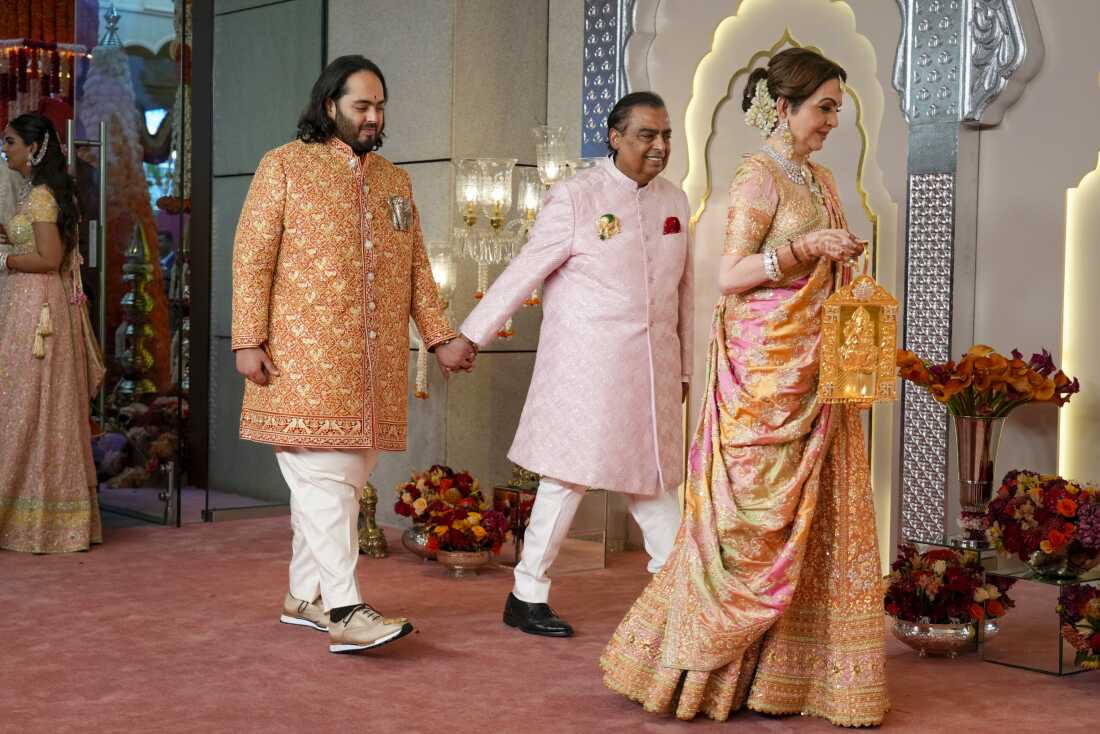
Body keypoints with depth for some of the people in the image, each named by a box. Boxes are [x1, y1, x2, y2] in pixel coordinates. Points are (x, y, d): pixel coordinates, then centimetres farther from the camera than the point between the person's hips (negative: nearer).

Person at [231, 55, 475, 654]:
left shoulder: (395, 182, 19)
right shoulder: (285, 166, 3)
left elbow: (416, 268, 21)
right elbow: (252, 257, -3)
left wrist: (440, 337, 12)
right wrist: (249, 341, -10)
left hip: (375, 365, 6)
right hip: (305, 358, -6)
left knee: (340, 481, 7)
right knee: (324, 478, -11)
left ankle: (305, 596, 18)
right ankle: (345, 612, -15)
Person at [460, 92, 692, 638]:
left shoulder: (675, 202, 10)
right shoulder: (576, 197, -7)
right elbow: (523, 273, -6)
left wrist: (682, 367, 18)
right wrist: (472, 335, -6)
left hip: (651, 369, 5)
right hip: (585, 366, -5)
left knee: (653, 478, 11)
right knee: (569, 477, -1)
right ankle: (527, 596, 11)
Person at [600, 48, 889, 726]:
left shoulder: (821, 180, 16)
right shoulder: (759, 177, -8)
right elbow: (730, 276, -14)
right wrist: (804, 247, -21)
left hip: (816, 373, 8)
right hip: (766, 368, -8)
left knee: (820, 517, 7)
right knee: (759, 520, -5)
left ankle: (799, 668, 15)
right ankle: (686, 662, 9)